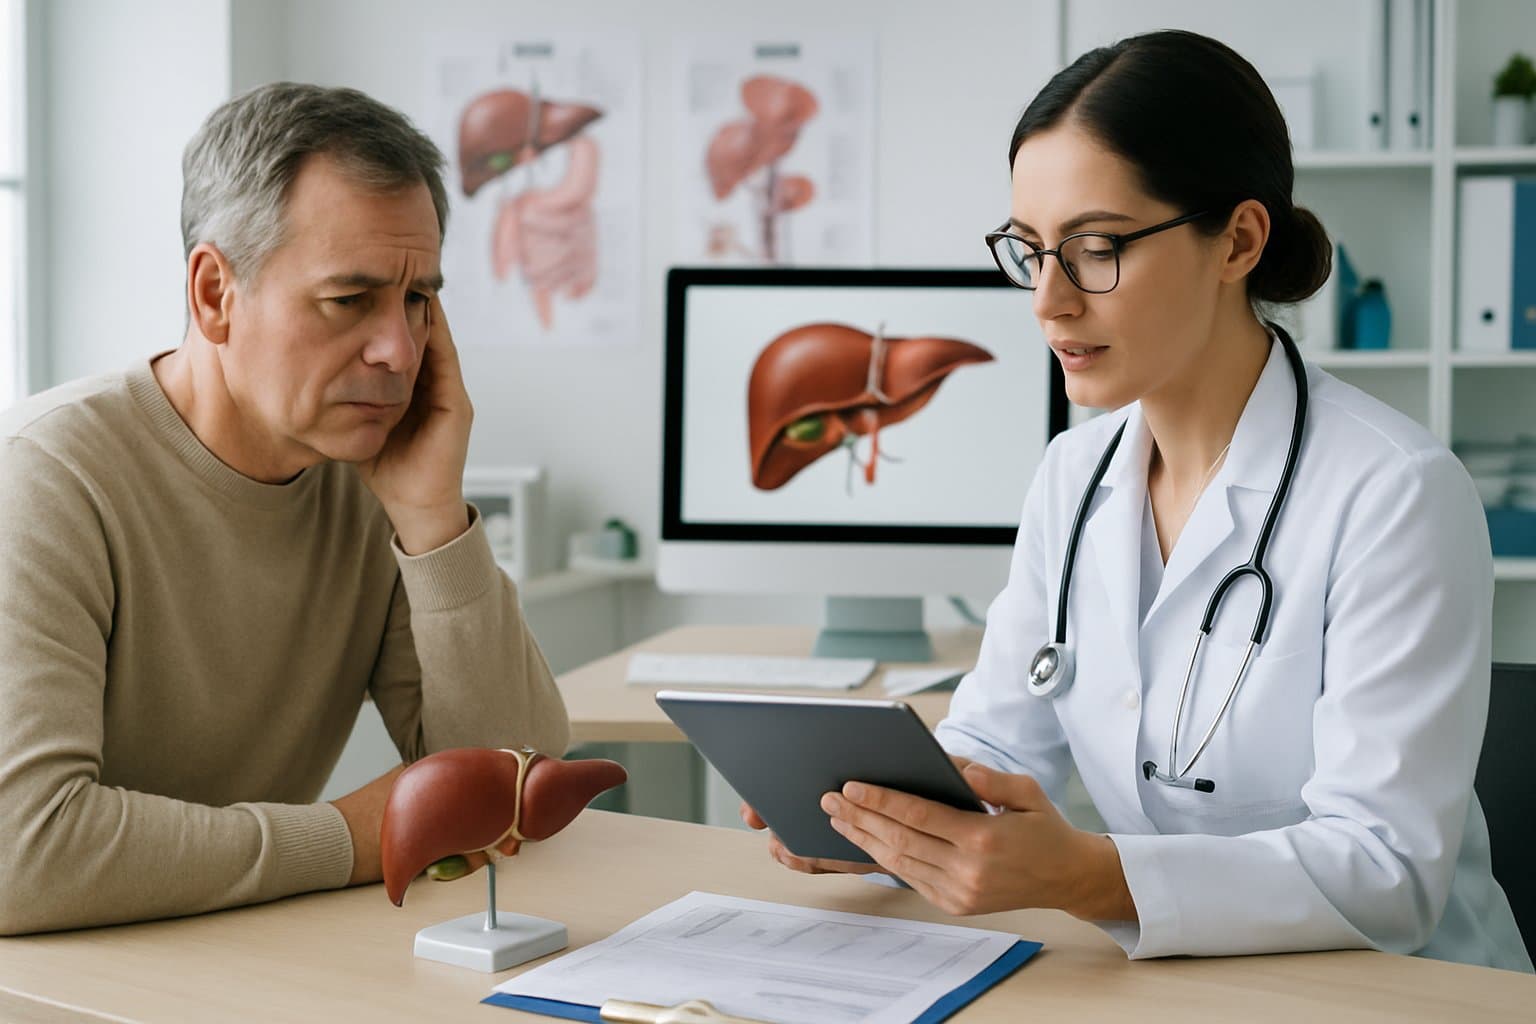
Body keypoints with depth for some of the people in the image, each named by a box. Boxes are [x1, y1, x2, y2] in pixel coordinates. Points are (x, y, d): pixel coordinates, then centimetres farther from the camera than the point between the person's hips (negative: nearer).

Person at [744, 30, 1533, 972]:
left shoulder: (1395, 494, -15)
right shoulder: (1074, 475, 5)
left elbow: (1388, 870, -20)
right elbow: (994, 745, 8)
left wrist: (1088, 878, -32)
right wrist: (877, 812, -13)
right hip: (1174, 987, 4)